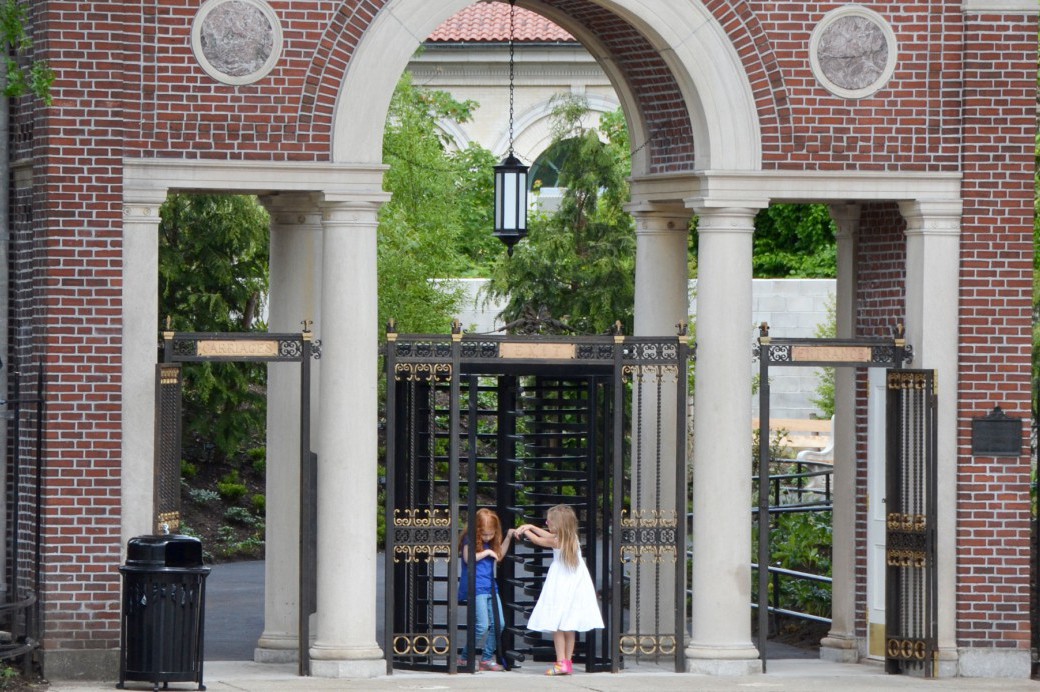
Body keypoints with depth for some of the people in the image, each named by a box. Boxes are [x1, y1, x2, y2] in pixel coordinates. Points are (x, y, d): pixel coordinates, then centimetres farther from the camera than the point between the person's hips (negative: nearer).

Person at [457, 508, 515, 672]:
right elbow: (468, 558, -21)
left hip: (490, 587, 8)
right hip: (476, 588, -8)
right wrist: (486, 552, -14)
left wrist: (508, 537, 17)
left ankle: (487, 658, 14)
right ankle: (464, 659, -3)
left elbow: (499, 556, 25)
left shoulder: (490, 541, 13)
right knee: (482, 626, -14)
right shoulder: (470, 539, -8)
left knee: (498, 624, 6)